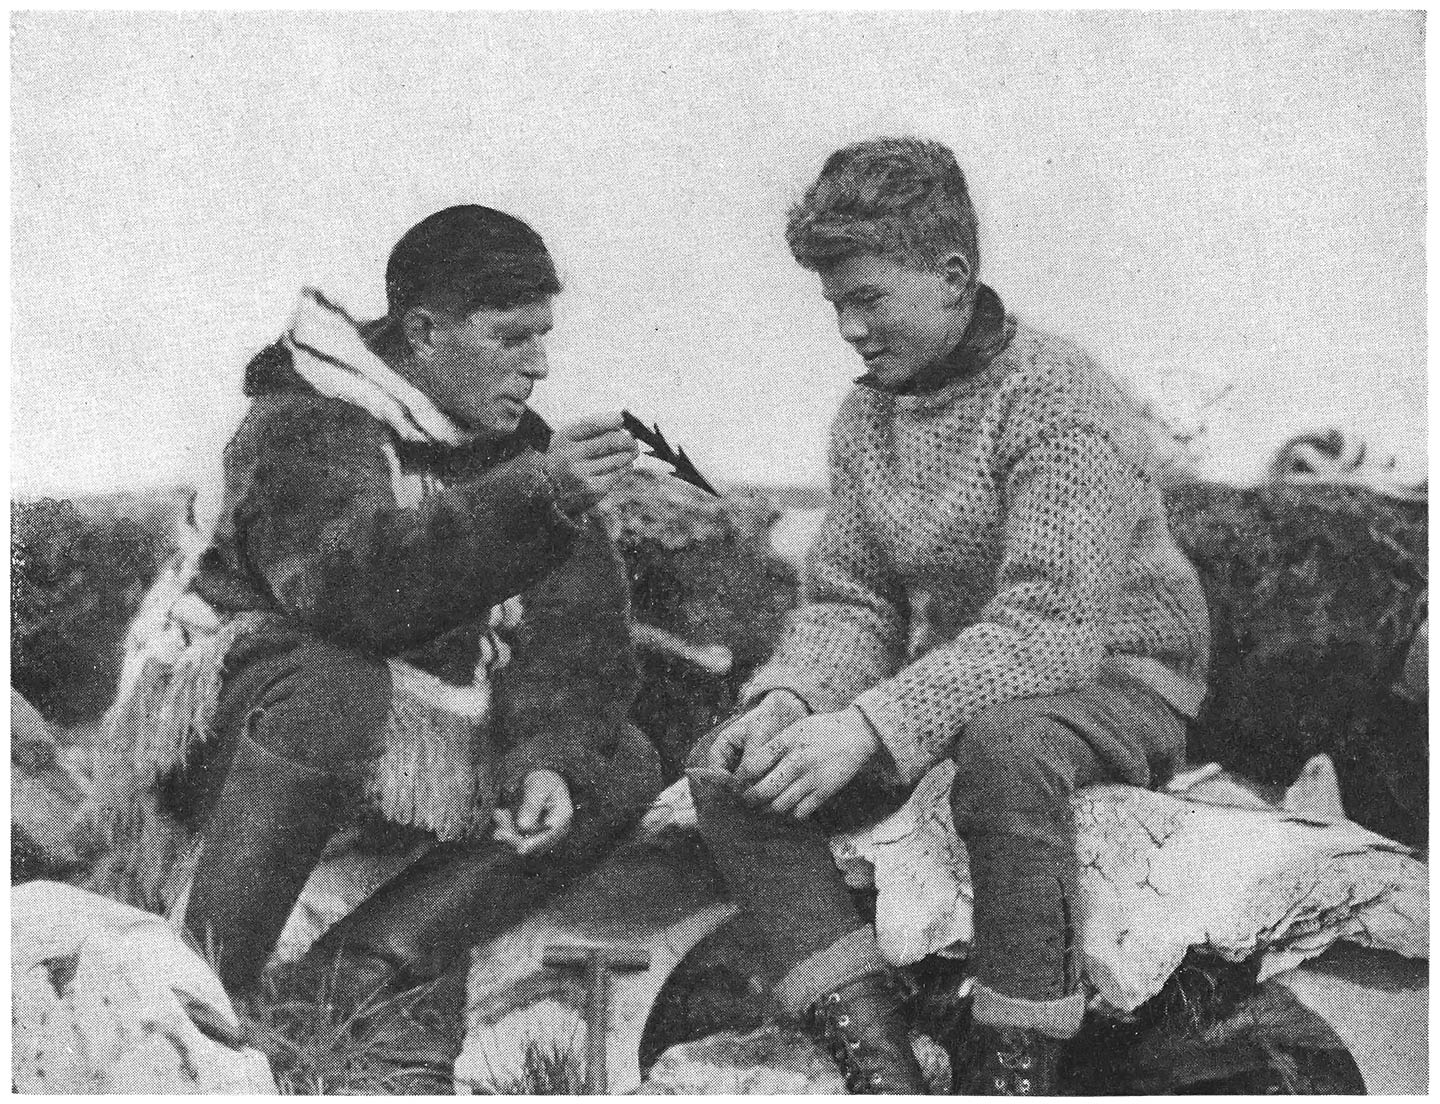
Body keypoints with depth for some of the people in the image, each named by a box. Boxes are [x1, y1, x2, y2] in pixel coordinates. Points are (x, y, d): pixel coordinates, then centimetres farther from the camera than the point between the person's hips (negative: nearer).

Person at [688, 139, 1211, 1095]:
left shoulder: (1062, 401, -20)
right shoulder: (867, 415, 5)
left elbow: (1049, 627, -29)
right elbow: (849, 598, 4)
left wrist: (869, 725, -37)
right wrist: (790, 698, -18)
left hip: (1114, 680, -7)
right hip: (953, 682, 7)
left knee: (1002, 741, -42)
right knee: (726, 771, -12)